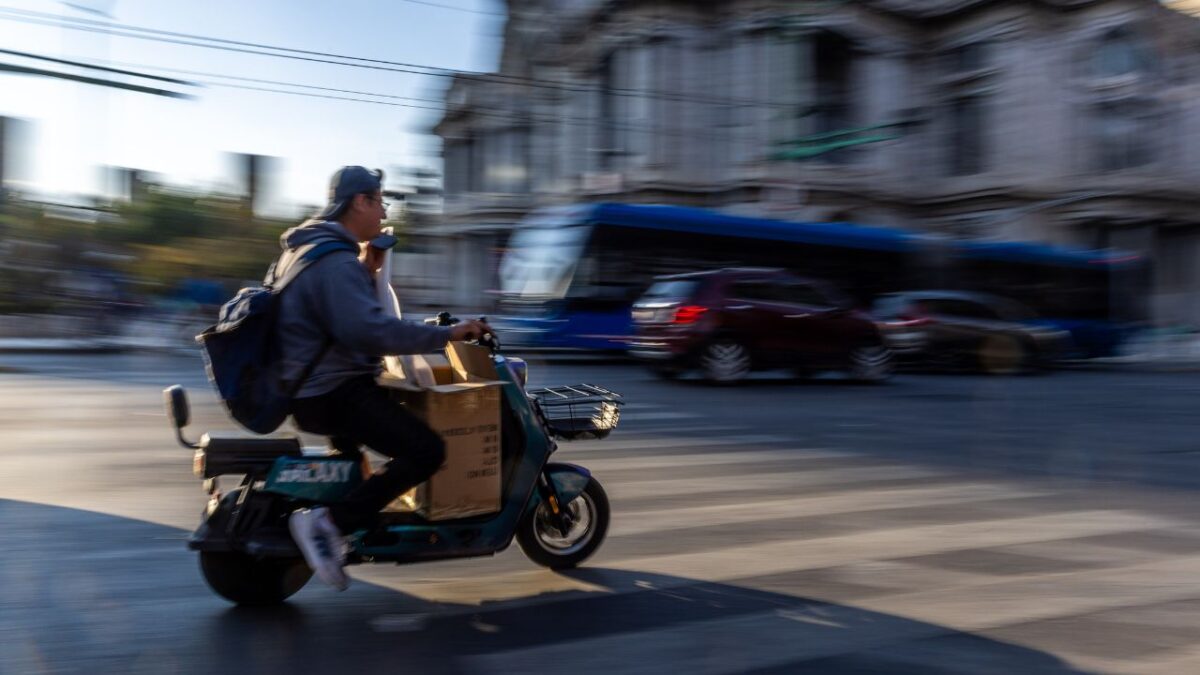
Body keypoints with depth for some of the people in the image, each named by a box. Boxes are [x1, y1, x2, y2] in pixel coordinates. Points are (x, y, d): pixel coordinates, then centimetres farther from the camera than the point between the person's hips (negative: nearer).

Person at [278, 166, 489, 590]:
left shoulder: (310, 250, 16)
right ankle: (329, 522, -20)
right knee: (426, 450, -21)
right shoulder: (336, 261, -19)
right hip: (334, 392, -11)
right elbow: (369, 329, -33)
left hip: (307, 387, 11)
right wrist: (446, 334, -27)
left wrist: (365, 274, 13)